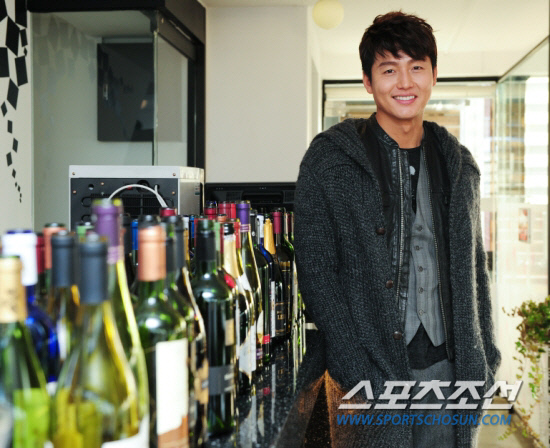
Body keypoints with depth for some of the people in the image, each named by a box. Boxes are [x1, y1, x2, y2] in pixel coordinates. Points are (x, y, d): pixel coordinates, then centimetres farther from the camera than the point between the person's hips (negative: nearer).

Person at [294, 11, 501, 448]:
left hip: (452, 371, 4)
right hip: (370, 378, -4)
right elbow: (316, 273, -7)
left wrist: (484, 359, 8)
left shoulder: (458, 164, 10)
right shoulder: (330, 159, -4)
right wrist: (358, 372, -14)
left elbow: (474, 269, 15)